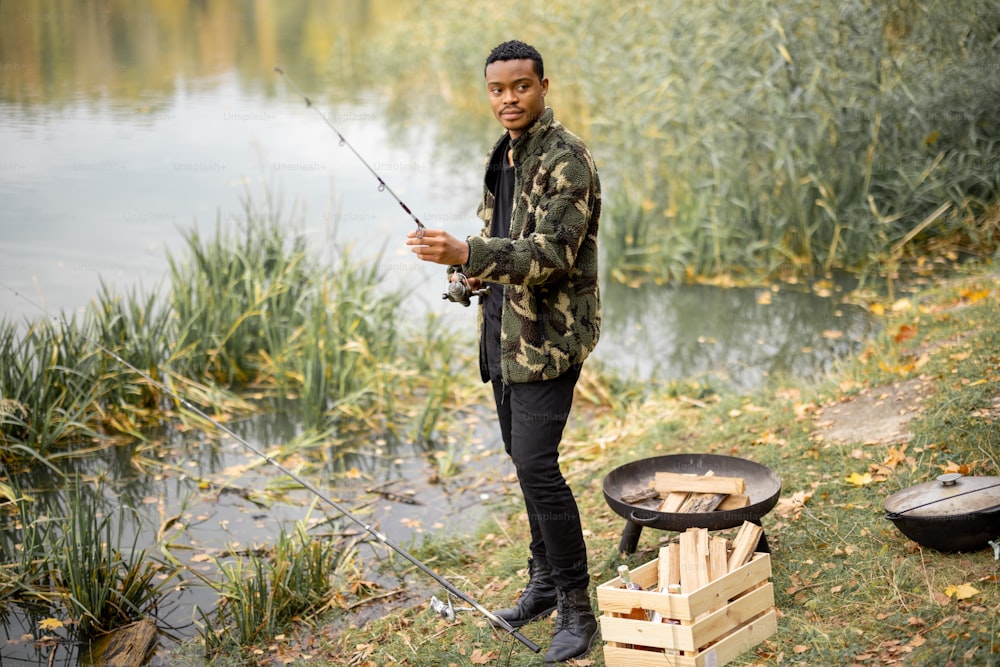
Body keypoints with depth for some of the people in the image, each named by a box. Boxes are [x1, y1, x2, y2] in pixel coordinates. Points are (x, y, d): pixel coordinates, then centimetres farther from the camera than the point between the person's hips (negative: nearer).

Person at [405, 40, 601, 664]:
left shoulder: (566, 159, -16)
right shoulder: (505, 154, 13)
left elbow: (553, 253, -26)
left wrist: (469, 253, -38)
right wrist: (477, 269, 5)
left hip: (549, 335, -9)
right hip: (506, 330, 9)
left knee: (537, 464, -14)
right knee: (523, 456, 15)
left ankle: (577, 611, -5)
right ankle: (545, 579, 30)